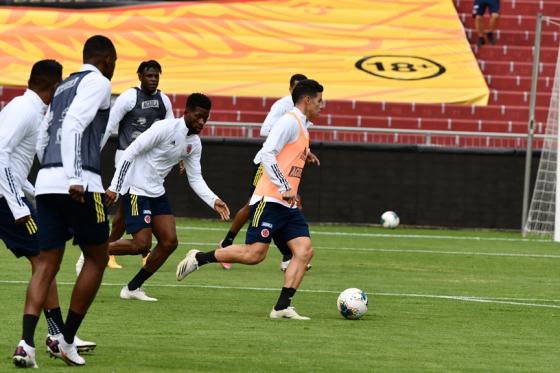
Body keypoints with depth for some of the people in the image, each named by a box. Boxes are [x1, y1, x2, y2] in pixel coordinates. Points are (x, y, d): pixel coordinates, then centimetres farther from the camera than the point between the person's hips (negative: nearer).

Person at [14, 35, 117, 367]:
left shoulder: (63, 87, 24)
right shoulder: (98, 82, -1)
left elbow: (41, 142, 25)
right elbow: (74, 125, -16)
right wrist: (75, 179, -22)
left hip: (47, 181, 7)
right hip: (80, 184, -7)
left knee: (47, 265, 3)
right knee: (97, 259, 8)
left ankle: (27, 342, -14)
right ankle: (67, 340, 6)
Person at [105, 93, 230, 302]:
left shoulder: (194, 143, 5)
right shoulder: (165, 128, -19)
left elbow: (195, 178, 10)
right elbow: (129, 153, -18)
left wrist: (214, 201, -6)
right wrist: (114, 187, -20)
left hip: (157, 192, 8)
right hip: (136, 190, -8)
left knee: (169, 242, -1)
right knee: (141, 244, -14)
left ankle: (133, 288, 10)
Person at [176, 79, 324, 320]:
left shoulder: (302, 128, 22)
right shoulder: (290, 122, -8)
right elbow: (267, 154, -19)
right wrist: (285, 188, -22)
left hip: (287, 205, 10)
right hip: (270, 199, -10)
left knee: (304, 250, -7)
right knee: (254, 253, -14)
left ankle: (282, 307, -11)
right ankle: (200, 258, 3)